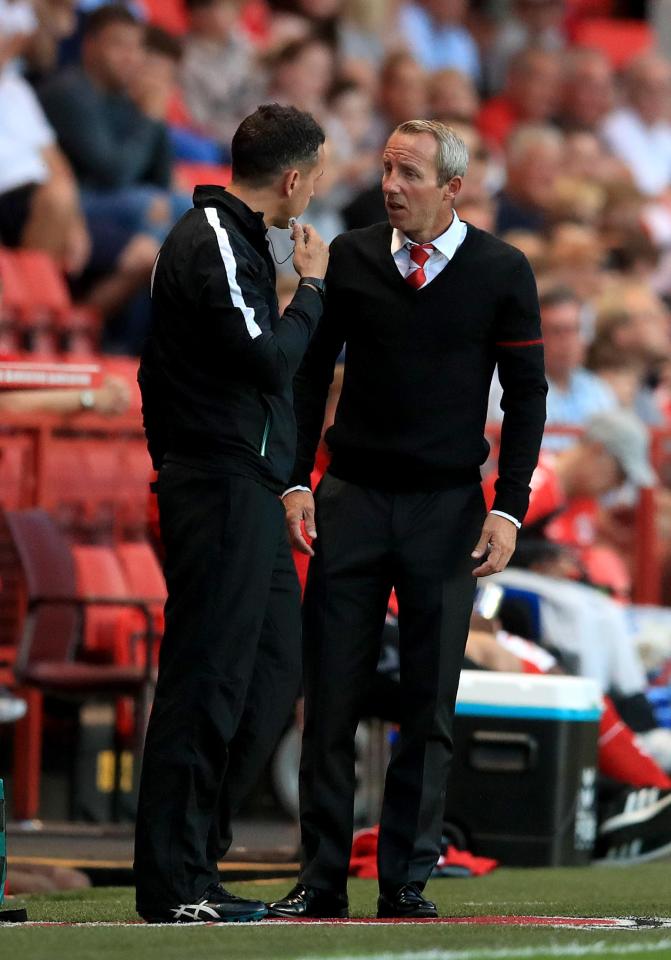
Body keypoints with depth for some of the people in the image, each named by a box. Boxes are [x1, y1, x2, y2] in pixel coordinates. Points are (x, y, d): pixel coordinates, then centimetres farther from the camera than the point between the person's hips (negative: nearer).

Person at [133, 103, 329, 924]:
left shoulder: (229, 237, 19)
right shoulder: (213, 243, -14)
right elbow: (269, 360, -19)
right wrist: (311, 286, -6)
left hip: (245, 488, 11)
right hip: (224, 488, -11)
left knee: (273, 669, 12)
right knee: (206, 679, -8)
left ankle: (194, 850, 16)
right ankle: (172, 883, -6)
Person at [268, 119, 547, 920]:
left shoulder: (501, 273, 0)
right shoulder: (349, 259, 3)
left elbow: (526, 396, 4)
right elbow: (310, 372, 9)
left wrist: (509, 508, -4)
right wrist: (296, 480, 0)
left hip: (447, 509, -1)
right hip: (350, 500, 1)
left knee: (429, 708, 3)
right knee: (330, 700, -1)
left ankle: (406, 881, 10)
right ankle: (322, 879, 4)